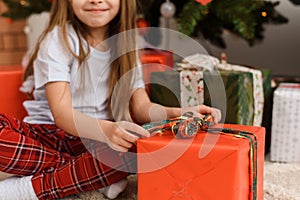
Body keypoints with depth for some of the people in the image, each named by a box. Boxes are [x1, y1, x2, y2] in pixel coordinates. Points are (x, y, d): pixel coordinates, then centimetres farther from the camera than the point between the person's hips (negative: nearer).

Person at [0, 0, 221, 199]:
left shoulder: (124, 44, 4)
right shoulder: (59, 39, -10)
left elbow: (141, 107, 0)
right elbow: (62, 113, -21)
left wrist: (181, 114, -20)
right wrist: (106, 129, -41)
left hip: (95, 141, 4)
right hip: (46, 134, -3)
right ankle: (92, 178, -20)